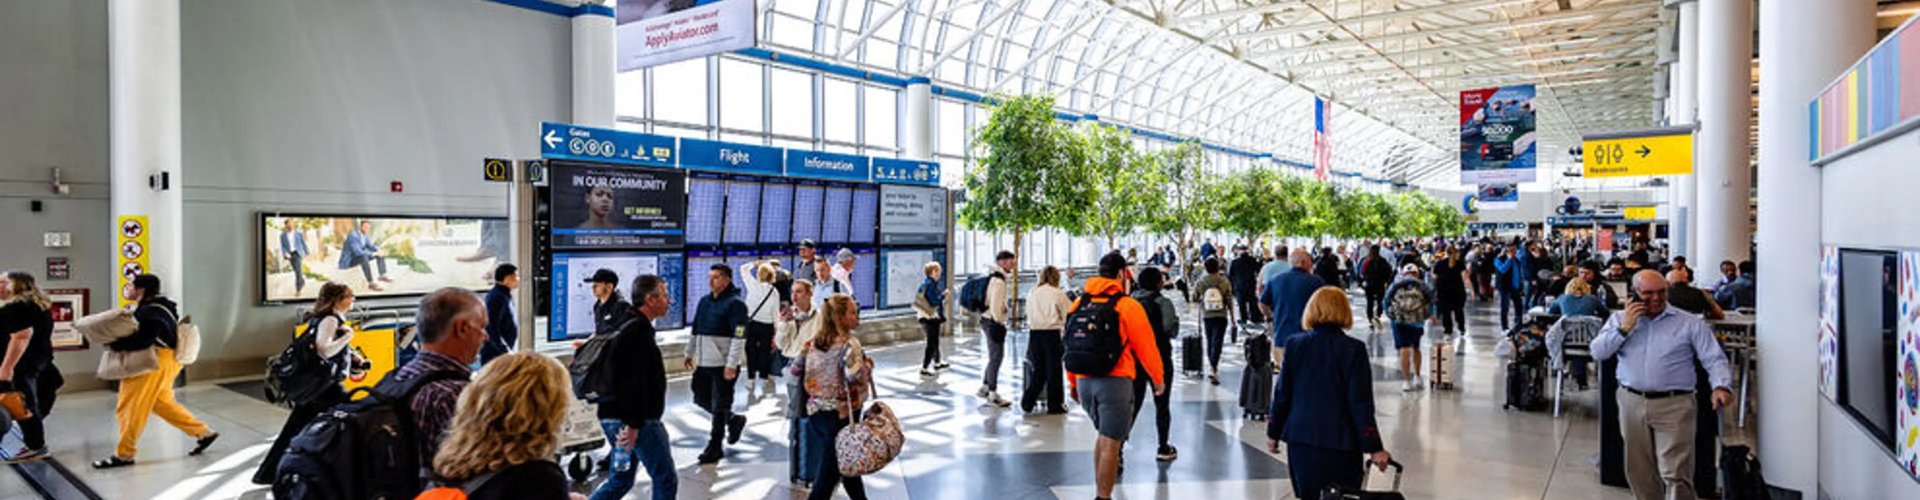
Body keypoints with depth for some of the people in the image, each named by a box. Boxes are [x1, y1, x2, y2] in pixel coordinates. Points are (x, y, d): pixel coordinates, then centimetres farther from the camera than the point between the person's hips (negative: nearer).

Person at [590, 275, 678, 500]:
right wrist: (634, 423, -27)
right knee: (666, 480, 1)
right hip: (638, 421, -10)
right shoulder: (639, 331, -17)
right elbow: (636, 382, -25)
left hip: (616, 417, 10)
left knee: (620, 482, 17)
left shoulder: (629, 327, 17)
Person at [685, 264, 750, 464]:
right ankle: (734, 420, 34)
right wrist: (689, 353, 20)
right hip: (703, 362, 8)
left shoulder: (735, 304, -12)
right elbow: (695, 330, 22)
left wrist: (732, 364, -22)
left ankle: (714, 448, 11)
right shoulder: (704, 301, 12)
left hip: (723, 364, -8)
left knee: (719, 407, 0)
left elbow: (739, 336, -18)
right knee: (701, 399, 14)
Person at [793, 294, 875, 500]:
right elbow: (854, 376, -27)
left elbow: (795, 370, 11)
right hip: (841, 413, -7)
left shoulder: (812, 343, 5)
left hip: (815, 412, 7)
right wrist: (868, 365, -8)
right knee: (828, 475, 3)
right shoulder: (849, 344, -16)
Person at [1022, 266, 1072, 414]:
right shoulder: (1058, 293, -5)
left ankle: (1027, 401, 9)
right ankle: (1054, 405, 12)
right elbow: (1069, 315, 1)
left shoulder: (1032, 293, 7)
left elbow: (1028, 314, 11)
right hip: (1051, 334, -4)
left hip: (1034, 333, 4)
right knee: (1053, 370, 6)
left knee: (1038, 370, 14)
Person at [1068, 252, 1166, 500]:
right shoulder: (1128, 305, -6)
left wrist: (1073, 382, 22)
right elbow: (1146, 347, -3)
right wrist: (1159, 379, 11)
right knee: (1110, 443, 1)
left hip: (1084, 381, 6)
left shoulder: (1079, 304, 9)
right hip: (1115, 381, -6)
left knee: (1103, 433, 24)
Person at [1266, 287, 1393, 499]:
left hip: (1300, 439, 3)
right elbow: (1361, 404, -9)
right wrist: (1374, 448, -3)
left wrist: (1273, 433, 13)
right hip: (1340, 442, -3)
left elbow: (1282, 394, 3)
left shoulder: (1295, 345, -1)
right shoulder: (1353, 349, -9)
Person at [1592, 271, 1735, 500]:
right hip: (1632, 403, 3)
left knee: (1676, 474, -8)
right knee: (1639, 473, 12)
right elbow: (1598, 352, 0)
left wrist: (1721, 386, -18)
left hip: (1674, 405, -2)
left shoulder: (1690, 323, 4)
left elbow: (1714, 359, -1)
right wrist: (1624, 328, -8)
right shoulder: (1619, 319, 9)